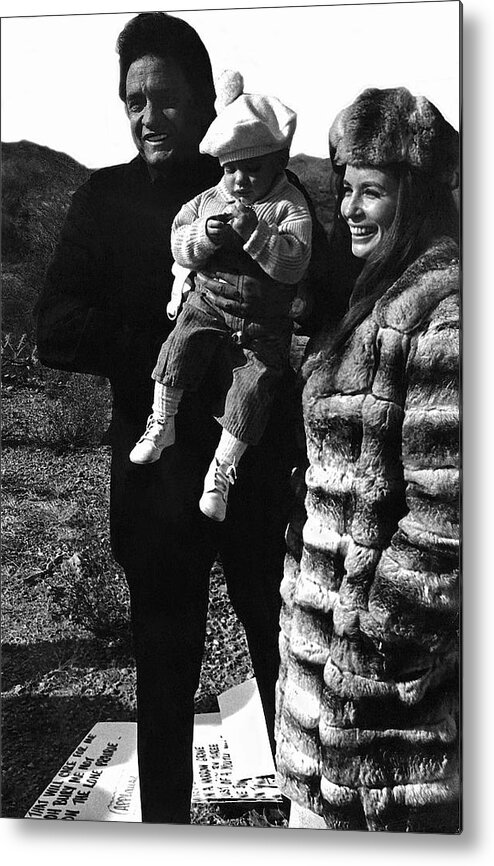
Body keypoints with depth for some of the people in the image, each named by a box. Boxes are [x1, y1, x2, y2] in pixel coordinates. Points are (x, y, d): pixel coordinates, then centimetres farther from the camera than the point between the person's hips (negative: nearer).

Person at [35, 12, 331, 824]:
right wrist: (170, 339, -17)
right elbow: (56, 331, -5)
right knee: (165, 674, 13)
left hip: (263, 472, 0)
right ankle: (165, 816, 35)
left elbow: (332, 314, -1)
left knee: (291, 662, 10)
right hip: (157, 474, 1)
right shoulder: (106, 198, 4)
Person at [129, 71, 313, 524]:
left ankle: (222, 469, 5)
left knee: (255, 384, -9)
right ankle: (161, 424, 4)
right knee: (181, 345, -20)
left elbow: (294, 265, -21)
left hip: (266, 317, -2)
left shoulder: (291, 207, -7)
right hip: (209, 298, 3)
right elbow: (179, 247, 2)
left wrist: (255, 232, -32)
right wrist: (203, 236, -20)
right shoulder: (210, 199, 4)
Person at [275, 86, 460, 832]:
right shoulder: (377, 290, 11)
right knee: (324, 795, 24)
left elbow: (447, 513, -23)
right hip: (327, 612, 9)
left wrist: (377, 641, -18)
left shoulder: (443, 307, -19)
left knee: (370, 810, 10)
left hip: (382, 649, -9)